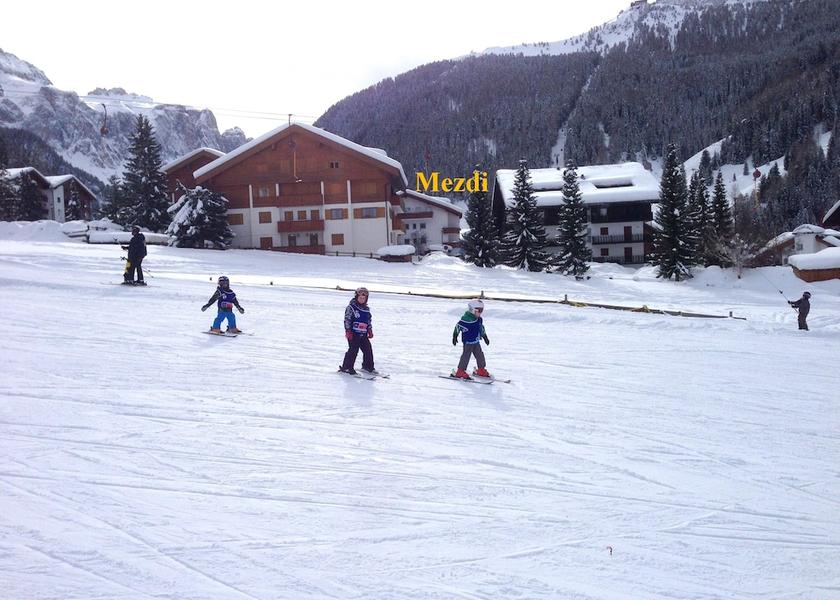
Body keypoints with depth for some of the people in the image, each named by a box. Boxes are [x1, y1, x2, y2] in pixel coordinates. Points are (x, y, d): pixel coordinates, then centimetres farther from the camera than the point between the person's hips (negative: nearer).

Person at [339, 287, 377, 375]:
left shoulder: (367, 309, 14)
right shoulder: (351, 307, -7)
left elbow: (369, 321, 23)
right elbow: (347, 320, -9)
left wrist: (370, 330, 16)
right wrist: (348, 331, -14)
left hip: (363, 334, 7)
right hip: (353, 333, -7)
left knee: (368, 350, 6)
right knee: (353, 350, -10)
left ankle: (368, 367, 20)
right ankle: (346, 367, 0)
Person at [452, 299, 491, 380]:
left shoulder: (479, 319, 8)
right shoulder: (466, 319, -20)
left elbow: (481, 328, 24)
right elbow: (458, 326, -18)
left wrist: (485, 337, 33)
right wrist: (455, 336, -16)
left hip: (476, 341, 8)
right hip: (468, 342, -8)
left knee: (480, 355, 13)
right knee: (466, 355, -5)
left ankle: (481, 370, 27)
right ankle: (460, 372, 2)